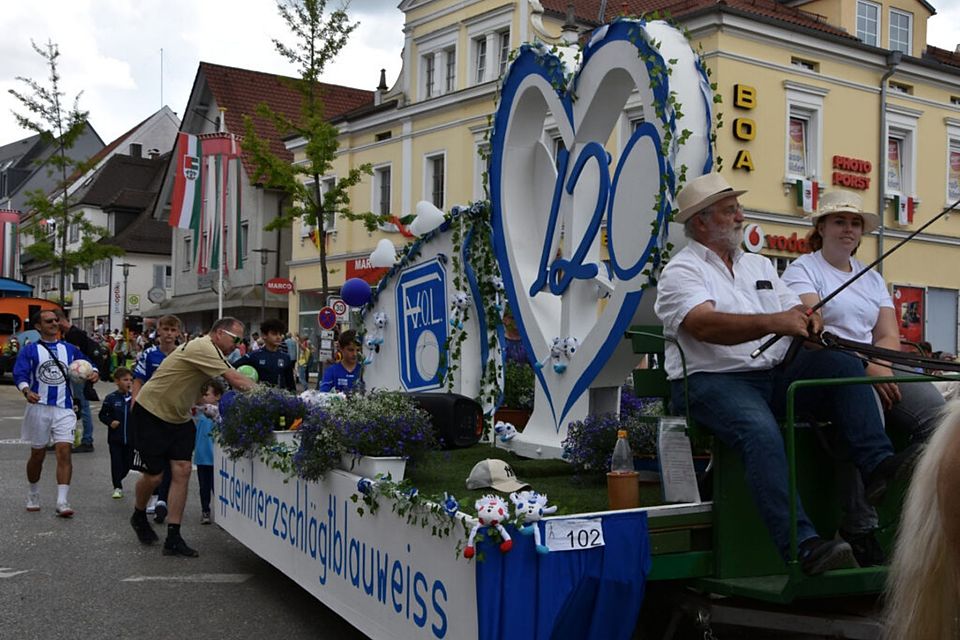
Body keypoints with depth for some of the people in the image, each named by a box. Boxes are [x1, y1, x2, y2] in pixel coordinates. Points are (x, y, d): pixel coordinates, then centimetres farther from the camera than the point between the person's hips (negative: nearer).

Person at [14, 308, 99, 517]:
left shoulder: (69, 349, 11)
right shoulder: (30, 350, 2)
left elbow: (87, 364, 17)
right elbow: (20, 373, -9)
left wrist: (93, 372, -7)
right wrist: (27, 391, -29)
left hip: (64, 408, 1)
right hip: (39, 407, -1)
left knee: (64, 451, -12)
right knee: (37, 454, 9)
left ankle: (62, 502, -15)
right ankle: (33, 495, 31)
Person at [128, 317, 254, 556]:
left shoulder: (211, 350, 4)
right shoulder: (202, 348, -26)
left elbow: (236, 381, 2)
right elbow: (236, 380, -30)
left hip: (178, 416, 8)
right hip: (152, 412, -8)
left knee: (182, 471, -4)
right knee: (155, 474, -1)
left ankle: (173, 538, -2)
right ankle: (139, 517, 31)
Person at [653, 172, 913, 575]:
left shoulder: (759, 265, 24)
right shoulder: (681, 271, -1)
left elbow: (795, 311, 16)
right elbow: (705, 326, -19)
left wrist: (809, 320, -10)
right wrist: (774, 323, -31)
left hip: (774, 375, 7)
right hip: (713, 379, -7)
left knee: (842, 363, -14)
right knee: (761, 432, -34)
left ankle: (877, 466, -22)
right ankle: (803, 546, -39)